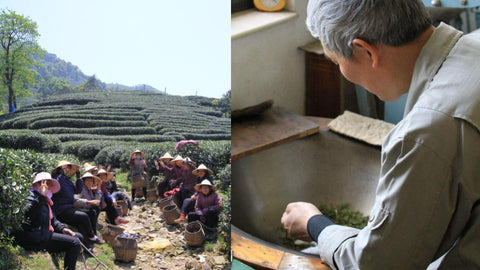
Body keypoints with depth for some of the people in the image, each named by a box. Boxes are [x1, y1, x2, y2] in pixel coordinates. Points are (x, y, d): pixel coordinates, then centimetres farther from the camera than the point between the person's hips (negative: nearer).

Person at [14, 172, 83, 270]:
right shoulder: (32, 195, -6)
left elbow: (53, 220, 26)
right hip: (35, 237, -10)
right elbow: (29, 213, -26)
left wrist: (63, 229, 9)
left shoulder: (45, 200, 22)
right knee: (74, 243, -20)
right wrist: (41, 195, -27)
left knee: (78, 236, 12)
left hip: (45, 233, 10)